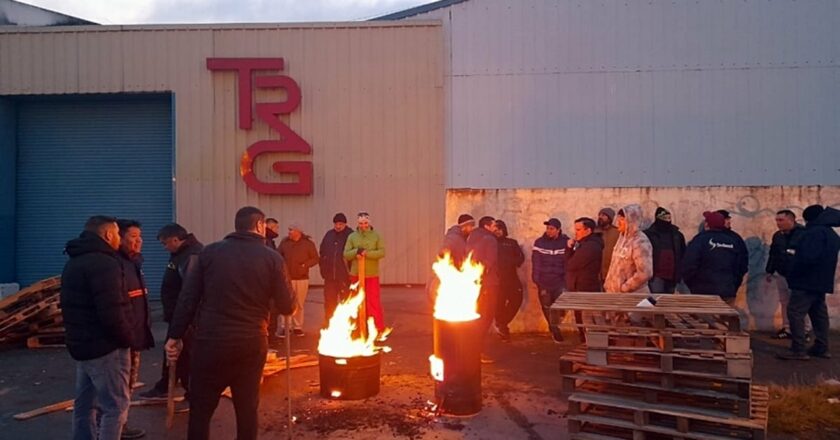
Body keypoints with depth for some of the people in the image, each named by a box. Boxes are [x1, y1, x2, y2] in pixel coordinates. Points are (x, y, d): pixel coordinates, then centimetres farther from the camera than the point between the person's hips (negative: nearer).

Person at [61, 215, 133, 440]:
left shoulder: (73, 263, 15)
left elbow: (73, 307, 20)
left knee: (85, 404, 18)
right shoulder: (103, 263, -19)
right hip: (106, 347, -10)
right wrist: (126, 338, -11)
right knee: (115, 406, -3)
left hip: (81, 344, 10)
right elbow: (111, 312, -25)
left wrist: (79, 334, 19)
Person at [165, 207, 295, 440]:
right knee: (248, 408, 12)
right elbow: (287, 307, -1)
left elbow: (187, 298, -1)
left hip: (211, 341, 0)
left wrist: (175, 335, 6)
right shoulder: (272, 258, -2)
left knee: (200, 410, 12)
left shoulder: (209, 252, 1)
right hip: (252, 344, 0)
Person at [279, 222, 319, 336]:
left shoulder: (308, 243, -2)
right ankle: (285, 326, 4)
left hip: (302, 278, 0)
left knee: (299, 304, 8)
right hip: (287, 278, 0)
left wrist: (305, 265, -14)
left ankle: (297, 327, 18)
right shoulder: (284, 242, 3)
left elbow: (315, 258, 1)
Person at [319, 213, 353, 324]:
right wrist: (323, 267, 8)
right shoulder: (329, 235, 10)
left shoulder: (350, 235, -5)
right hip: (329, 275, 4)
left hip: (344, 275, -4)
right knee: (329, 302, 11)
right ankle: (328, 324, 20)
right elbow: (321, 252, 16)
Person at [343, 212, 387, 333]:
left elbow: (382, 252, -9)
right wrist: (357, 252, -19)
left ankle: (379, 328, 4)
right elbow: (346, 254, -1)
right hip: (356, 274, 2)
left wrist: (367, 253, -21)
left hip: (372, 274, -2)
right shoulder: (352, 236, 5)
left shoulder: (376, 236, 1)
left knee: (374, 302, -4)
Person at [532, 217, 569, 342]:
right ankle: (555, 331, 29)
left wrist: (567, 280, -9)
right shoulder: (539, 242, 0)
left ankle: (554, 327, 21)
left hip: (560, 282, -1)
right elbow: (536, 262, -2)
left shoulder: (566, 242, -3)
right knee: (547, 308, 8)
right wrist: (536, 280, -7)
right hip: (544, 282, 1)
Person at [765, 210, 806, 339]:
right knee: (785, 302, 11)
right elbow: (773, 255, 17)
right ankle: (787, 329, 18)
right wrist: (769, 271, 15)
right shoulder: (777, 236, 9)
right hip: (781, 274, 7)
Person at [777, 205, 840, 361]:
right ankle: (822, 348, 20)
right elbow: (827, 258, 22)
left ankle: (798, 350, -12)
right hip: (821, 281, 10)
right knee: (819, 314, 14)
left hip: (807, 281, -10)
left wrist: (793, 274, -11)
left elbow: (808, 257, -25)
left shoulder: (815, 232, -16)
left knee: (795, 313, -9)